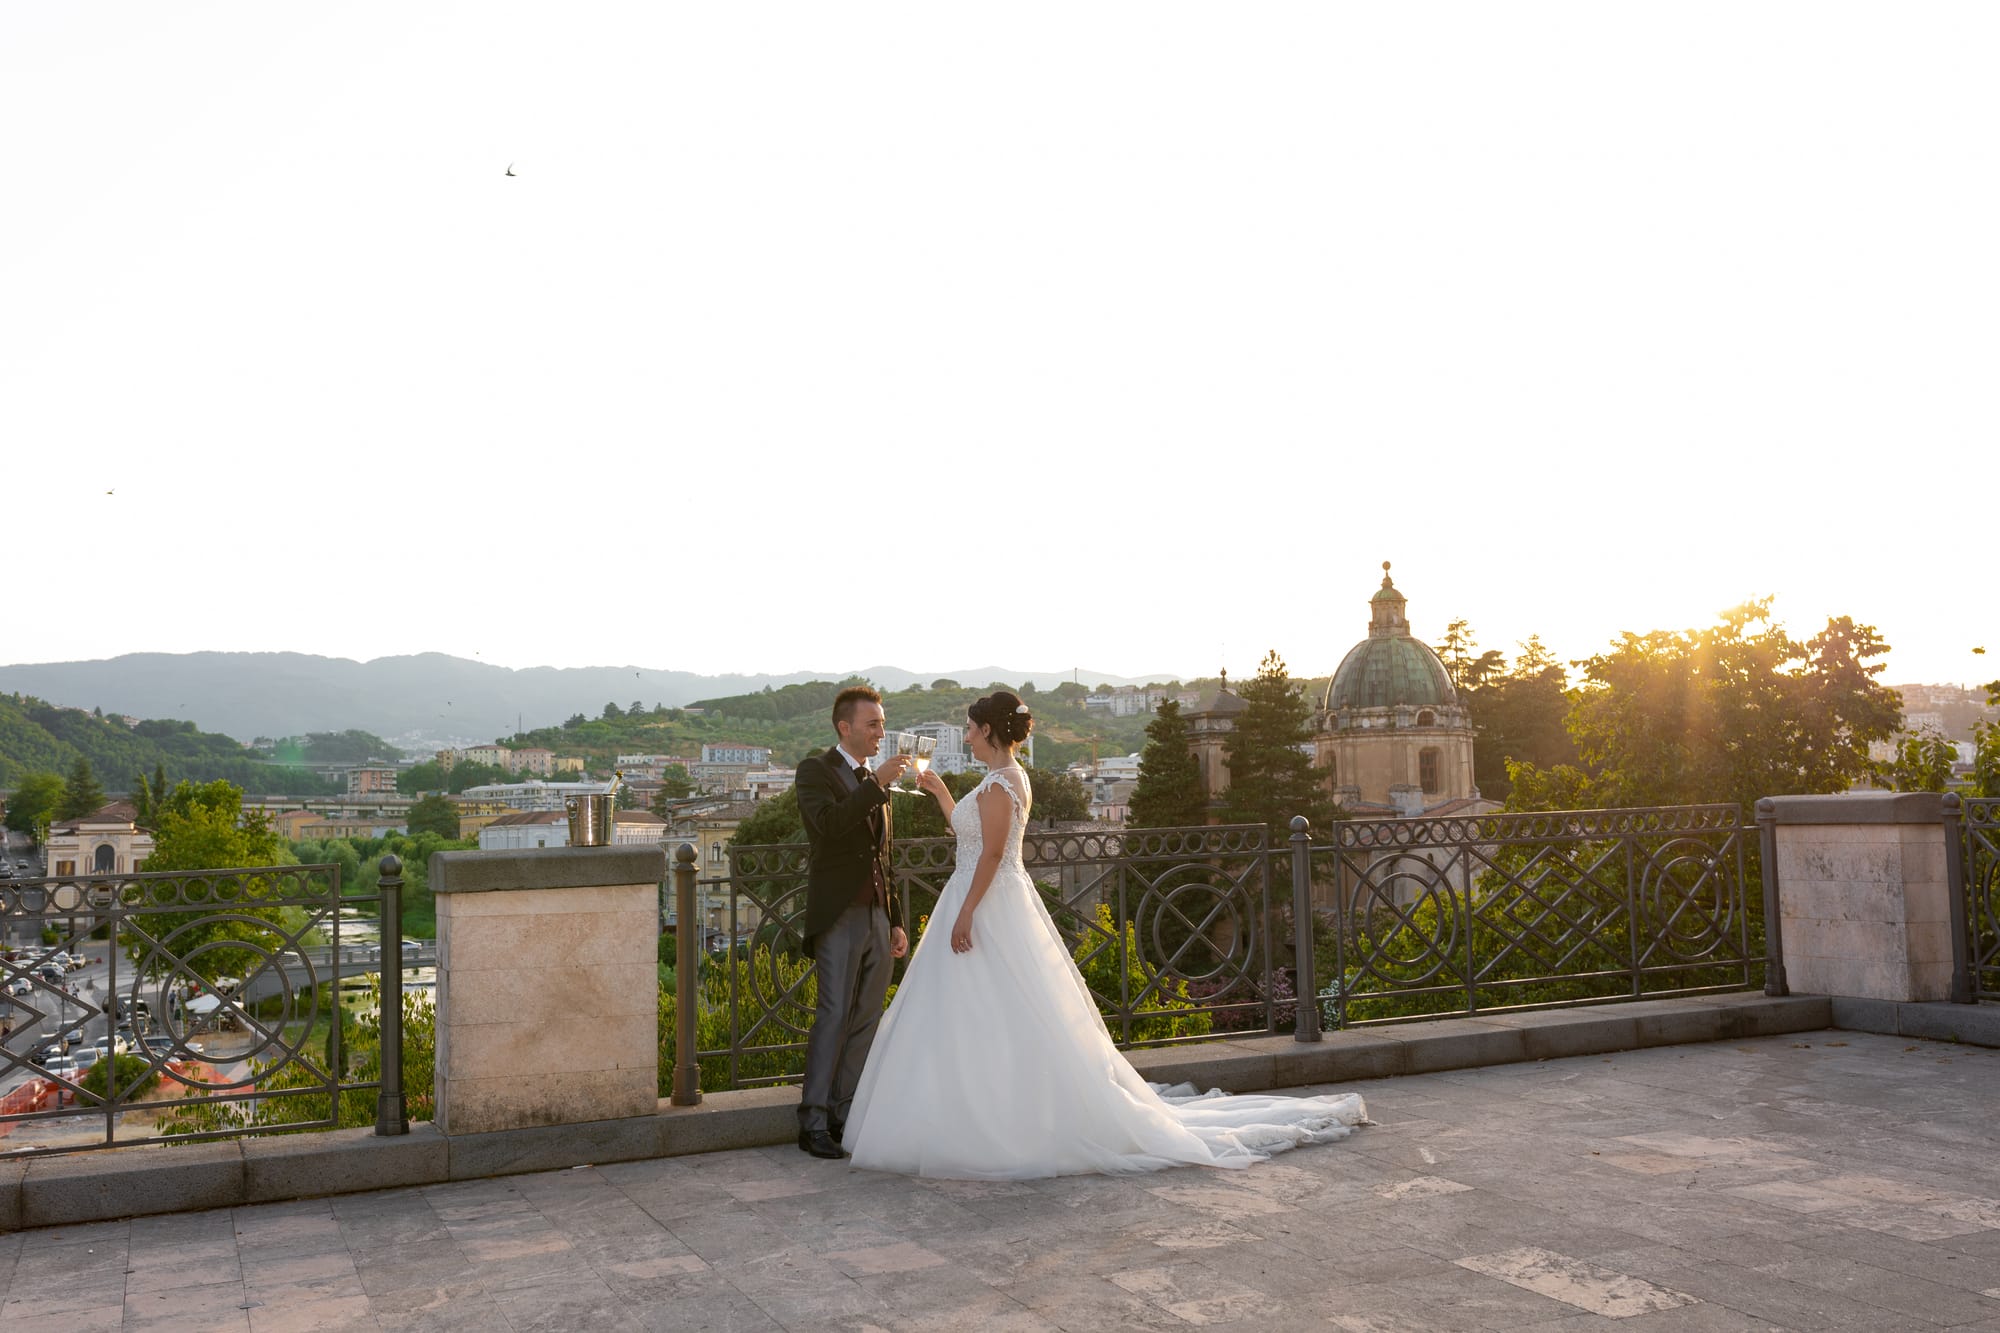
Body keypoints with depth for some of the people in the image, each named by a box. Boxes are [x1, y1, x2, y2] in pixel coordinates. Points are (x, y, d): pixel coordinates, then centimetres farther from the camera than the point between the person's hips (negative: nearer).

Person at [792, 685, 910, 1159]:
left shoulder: (875, 783, 18)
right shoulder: (815, 770, -2)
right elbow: (829, 822, -22)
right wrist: (878, 784, -23)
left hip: (878, 917, 7)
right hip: (839, 917, -7)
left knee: (866, 1019, 6)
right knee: (834, 1017, -9)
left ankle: (845, 1115, 13)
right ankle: (813, 1124, -4)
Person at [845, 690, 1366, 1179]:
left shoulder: (999, 783, -16)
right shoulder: (1009, 778, 14)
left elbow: (991, 854, -22)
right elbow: (972, 833, 23)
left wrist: (965, 914, -22)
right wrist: (940, 792, 25)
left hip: (989, 911, -10)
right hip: (995, 908, 10)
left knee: (992, 1024, -5)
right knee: (998, 1023, 12)